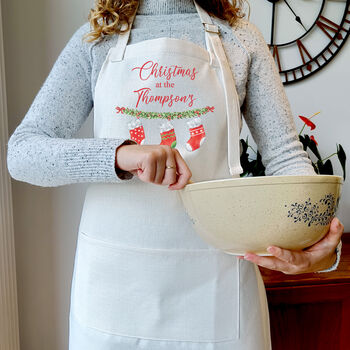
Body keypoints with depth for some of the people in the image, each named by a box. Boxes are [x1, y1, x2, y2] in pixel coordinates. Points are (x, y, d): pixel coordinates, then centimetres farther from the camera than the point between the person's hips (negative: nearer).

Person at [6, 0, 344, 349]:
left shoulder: (240, 37, 5)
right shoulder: (96, 39, 4)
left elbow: (285, 153, 0)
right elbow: (20, 153, -4)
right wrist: (117, 155, -23)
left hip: (215, 274, 1)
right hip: (115, 272, 1)